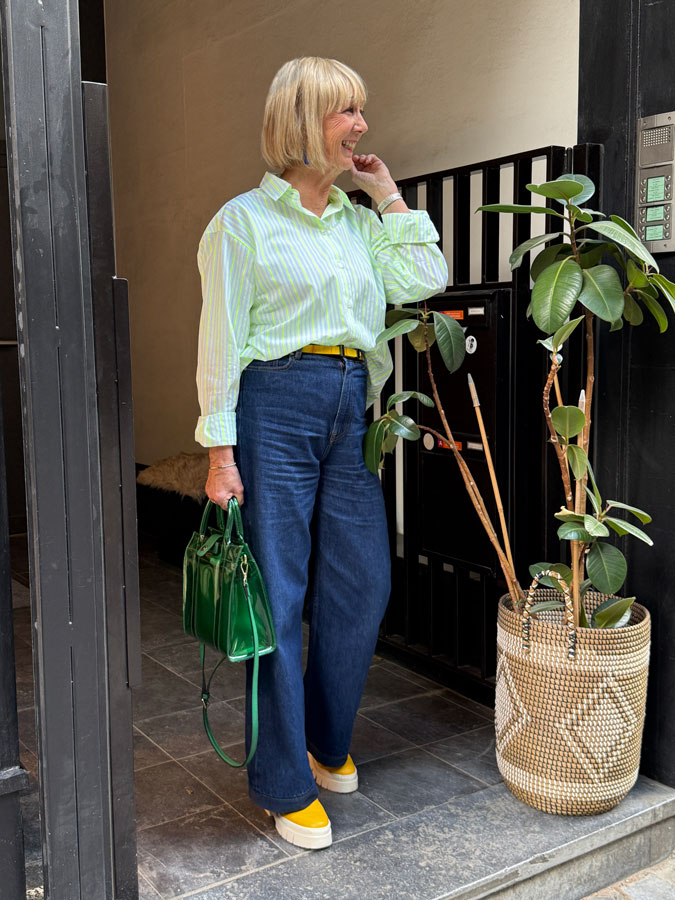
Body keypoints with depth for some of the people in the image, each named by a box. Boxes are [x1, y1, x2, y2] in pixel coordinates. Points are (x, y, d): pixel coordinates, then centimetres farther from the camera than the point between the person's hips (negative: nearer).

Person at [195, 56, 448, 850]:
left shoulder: (357, 220, 17)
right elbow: (222, 340, -6)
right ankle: (286, 784, 13)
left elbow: (425, 280, 6)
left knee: (362, 586, 8)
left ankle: (326, 743, 30)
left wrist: (386, 193, 10)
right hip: (275, 406, -6)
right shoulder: (245, 219, -1)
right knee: (278, 597, -1)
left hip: (350, 411, 6)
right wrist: (220, 449, -12)